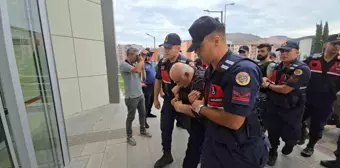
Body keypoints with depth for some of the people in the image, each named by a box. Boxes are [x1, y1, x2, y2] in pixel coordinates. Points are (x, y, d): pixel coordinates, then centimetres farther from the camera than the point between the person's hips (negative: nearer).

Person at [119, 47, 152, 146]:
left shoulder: (134, 63, 7)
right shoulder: (123, 64, -17)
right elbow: (137, 70, -31)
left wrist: (142, 59, 3)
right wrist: (141, 59, -14)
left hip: (140, 95, 8)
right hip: (131, 97, -8)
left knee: (142, 114, 19)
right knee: (131, 117, 7)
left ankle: (143, 131, 39)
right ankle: (129, 137, 25)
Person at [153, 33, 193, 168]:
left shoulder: (187, 63, -19)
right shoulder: (162, 62, -1)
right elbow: (158, 80, 10)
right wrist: (155, 99, 13)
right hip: (167, 101, 5)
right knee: (165, 129, 15)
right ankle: (167, 156, 38)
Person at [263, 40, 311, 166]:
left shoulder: (302, 69, -21)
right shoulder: (278, 66, 2)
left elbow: (285, 89, -26)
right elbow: (270, 80, 17)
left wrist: (268, 85, -10)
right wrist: (265, 79, -7)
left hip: (291, 110, -5)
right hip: (274, 106, 5)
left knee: (289, 134, 14)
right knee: (273, 132, 14)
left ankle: (290, 144, 49)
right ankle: (273, 152, 36)